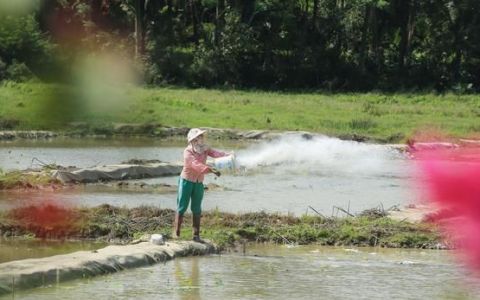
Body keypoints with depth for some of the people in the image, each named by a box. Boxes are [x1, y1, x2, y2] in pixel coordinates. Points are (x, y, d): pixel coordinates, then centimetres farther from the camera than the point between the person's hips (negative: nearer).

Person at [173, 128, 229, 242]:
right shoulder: (188, 152, -19)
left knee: (197, 209, 5)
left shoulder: (204, 149, -2)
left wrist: (228, 156, -39)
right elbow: (196, 165, -34)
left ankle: (196, 235, 8)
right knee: (182, 207, -2)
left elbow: (215, 153, -19)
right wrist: (211, 169, -46)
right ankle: (176, 233, 4)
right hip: (186, 180, -5)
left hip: (199, 183, 5)